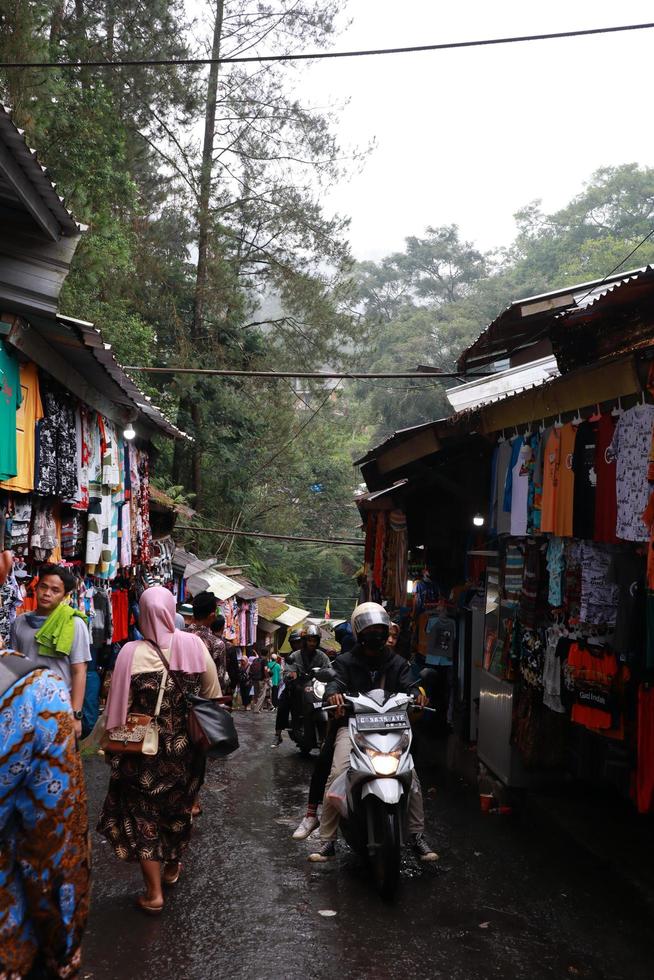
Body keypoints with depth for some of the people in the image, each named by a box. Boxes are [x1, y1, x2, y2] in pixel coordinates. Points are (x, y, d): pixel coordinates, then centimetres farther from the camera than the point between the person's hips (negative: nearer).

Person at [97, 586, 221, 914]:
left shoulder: (131, 653, -17)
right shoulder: (193, 645, -12)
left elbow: (118, 706, -12)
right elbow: (212, 696, -2)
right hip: (185, 749, 3)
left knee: (143, 813, 10)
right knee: (179, 807, 23)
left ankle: (154, 892, 11)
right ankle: (172, 867, 42)